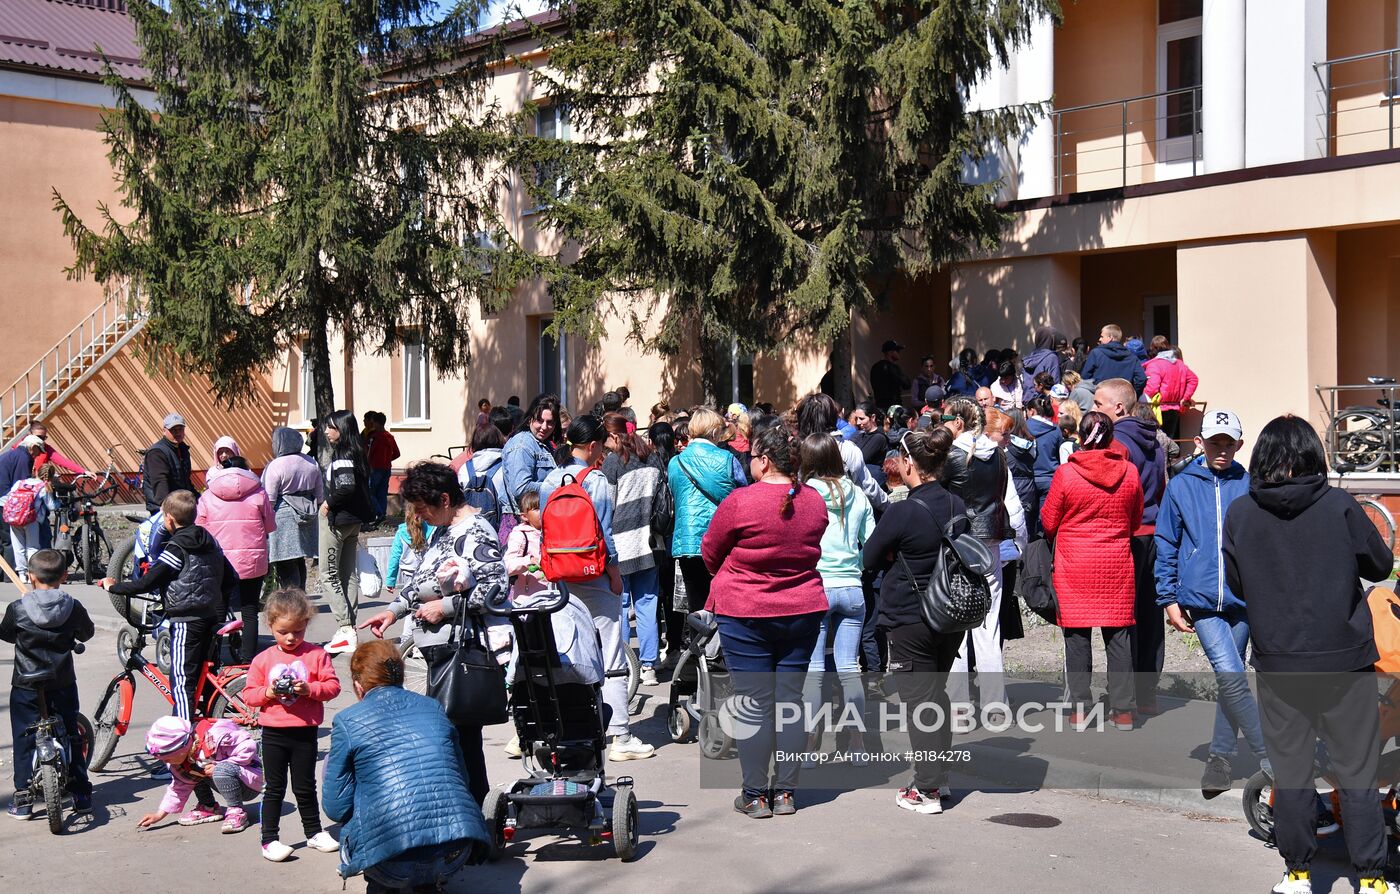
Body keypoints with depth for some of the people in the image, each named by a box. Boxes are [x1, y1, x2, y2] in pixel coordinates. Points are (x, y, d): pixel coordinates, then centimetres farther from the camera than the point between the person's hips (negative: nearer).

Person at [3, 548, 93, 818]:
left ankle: (23, 799, 7)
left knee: (24, 740, 8)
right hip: (63, 684, 2)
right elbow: (87, 634, 8)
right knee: (71, 736, 13)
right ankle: (81, 795, 16)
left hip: (26, 686, -2)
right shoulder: (73, 608, -9)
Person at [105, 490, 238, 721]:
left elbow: (146, 583, -13)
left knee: (181, 681, -7)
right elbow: (232, 580, 17)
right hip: (211, 619, 8)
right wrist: (219, 608, 26)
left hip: (186, 620, -8)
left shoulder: (176, 549, -11)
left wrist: (114, 587, 0)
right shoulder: (210, 542, 12)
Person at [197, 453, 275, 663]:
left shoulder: (207, 496, 1)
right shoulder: (258, 493, 0)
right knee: (250, 611, 8)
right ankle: (248, 657, 8)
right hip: (253, 562, 0)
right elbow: (270, 527, 4)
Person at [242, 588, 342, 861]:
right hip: (273, 733, 0)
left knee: (305, 787, 13)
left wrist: (310, 689, -23)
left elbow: (333, 685, -7)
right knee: (275, 788, 7)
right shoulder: (263, 659, 0)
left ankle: (314, 832, 29)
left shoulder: (317, 654, -3)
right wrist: (267, 692, -17)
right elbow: (248, 694, 1)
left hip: (305, 732, 0)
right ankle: (269, 839, 13)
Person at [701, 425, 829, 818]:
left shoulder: (740, 502, -15)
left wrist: (730, 579, 18)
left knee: (754, 703, 2)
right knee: (790, 699, 9)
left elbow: (711, 553, -1)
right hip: (803, 610, 4)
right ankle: (785, 792, 14)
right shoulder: (815, 501, 0)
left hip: (744, 612, -4)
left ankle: (755, 795, 7)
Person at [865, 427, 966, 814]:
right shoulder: (957, 507, 0)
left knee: (919, 698, 1)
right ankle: (939, 775, 26)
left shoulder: (901, 512, -19)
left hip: (909, 619, -6)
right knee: (937, 692, 18)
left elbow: (870, 558, -8)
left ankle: (927, 789, 3)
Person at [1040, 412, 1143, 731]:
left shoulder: (1066, 473, -10)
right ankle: (1123, 710, 10)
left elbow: (1048, 523, 0)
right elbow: (1136, 520, 12)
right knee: (1118, 634, 8)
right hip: (1117, 565, 2)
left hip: (1074, 566, -2)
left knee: (1077, 635, 4)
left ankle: (1080, 710, 6)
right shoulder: (1129, 473, -2)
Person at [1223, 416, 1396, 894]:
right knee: (1357, 772, 8)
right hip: (1345, 661, -1)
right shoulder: (1339, 506, -10)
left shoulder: (1240, 513, -5)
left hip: (1277, 663, 1)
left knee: (1290, 772, 10)